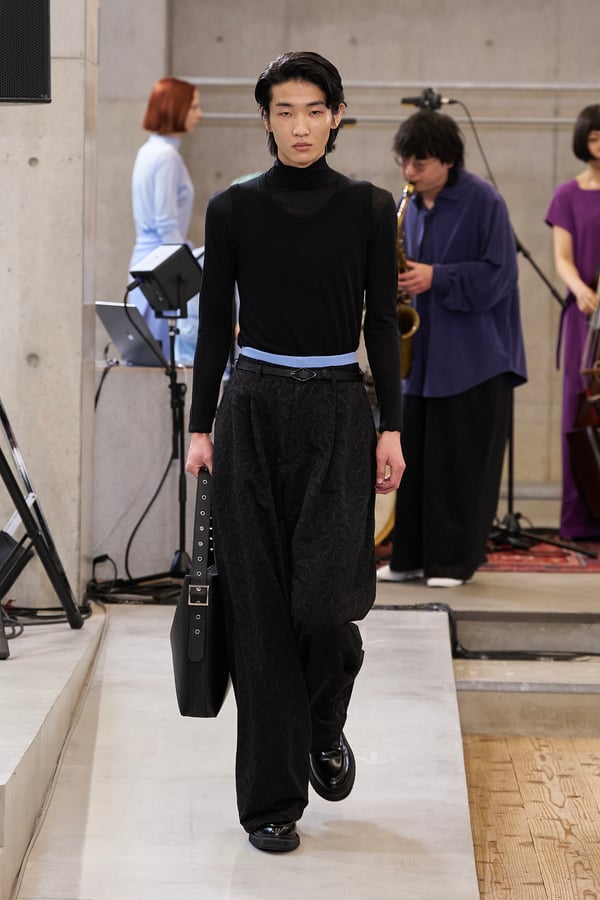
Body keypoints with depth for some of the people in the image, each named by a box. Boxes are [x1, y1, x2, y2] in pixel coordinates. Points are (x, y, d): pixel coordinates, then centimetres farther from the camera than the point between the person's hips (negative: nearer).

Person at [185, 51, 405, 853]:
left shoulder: (368, 207, 2)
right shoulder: (232, 208, 2)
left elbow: (381, 322, 2)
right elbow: (214, 322, 4)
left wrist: (392, 429, -3)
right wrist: (201, 426, 0)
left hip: (337, 412, 0)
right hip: (254, 410, 1)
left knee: (326, 597, -13)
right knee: (260, 604, 1)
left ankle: (325, 729, 21)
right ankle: (271, 798, 10)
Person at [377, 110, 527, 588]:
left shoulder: (484, 202, -9)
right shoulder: (410, 206, 10)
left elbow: (496, 274, -13)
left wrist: (435, 278, -21)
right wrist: (396, 282, -1)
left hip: (473, 355, -6)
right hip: (422, 351, 6)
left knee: (461, 463, -2)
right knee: (413, 455, 6)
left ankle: (454, 561, 6)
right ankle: (409, 556, 13)